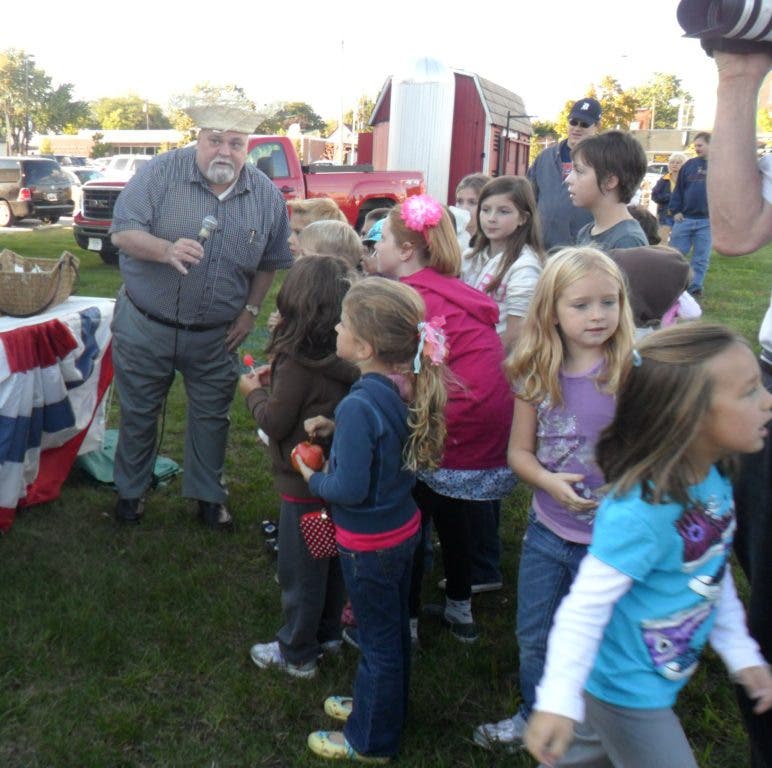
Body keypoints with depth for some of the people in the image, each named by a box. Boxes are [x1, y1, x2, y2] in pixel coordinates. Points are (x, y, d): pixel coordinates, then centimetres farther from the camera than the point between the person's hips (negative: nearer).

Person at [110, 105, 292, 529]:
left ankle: (208, 495, 34)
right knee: (138, 413, 14)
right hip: (145, 326, -1)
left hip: (215, 336, 2)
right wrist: (167, 250, -34)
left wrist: (251, 310, 2)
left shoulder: (267, 195, -4)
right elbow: (122, 231, -16)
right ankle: (130, 490, 35)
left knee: (211, 417, 14)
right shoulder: (162, 172, -13)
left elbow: (270, 261, 8)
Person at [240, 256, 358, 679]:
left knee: (300, 570, 10)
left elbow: (275, 423, -19)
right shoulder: (345, 356, -4)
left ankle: (296, 653, 27)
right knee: (330, 561, 24)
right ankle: (328, 632, 42)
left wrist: (254, 392, -2)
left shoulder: (297, 361, -26)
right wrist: (276, 380, 6)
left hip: (305, 483, -8)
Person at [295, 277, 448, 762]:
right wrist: (335, 429, 2)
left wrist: (312, 478, -9)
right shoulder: (407, 390, -6)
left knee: (378, 640, 11)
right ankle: (385, 708, 48)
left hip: (369, 544, -8)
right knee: (394, 629, 25)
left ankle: (371, 741, 33)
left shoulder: (359, 406, -30)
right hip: (405, 526, 8)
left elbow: (350, 489, -27)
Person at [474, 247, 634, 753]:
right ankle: (534, 718, 48)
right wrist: (549, 481, -17)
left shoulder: (633, 373, -16)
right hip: (547, 532, 4)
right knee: (534, 640, 21)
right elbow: (519, 450, 1)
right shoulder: (537, 374, -5)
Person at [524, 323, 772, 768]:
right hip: (627, 690, -8)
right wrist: (559, 700, -30)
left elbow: (715, 575, 9)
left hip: (663, 679, 8)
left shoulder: (716, 481, -6)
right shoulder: (640, 515, -34)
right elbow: (586, 606, -29)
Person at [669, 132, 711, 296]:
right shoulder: (689, 165, 7)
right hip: (684, 218, 2)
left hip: (707, 222, -2)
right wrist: (675, 211, -1)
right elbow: (678, 189, 8)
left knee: (701, 259, 5)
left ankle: (695, 287, 14)